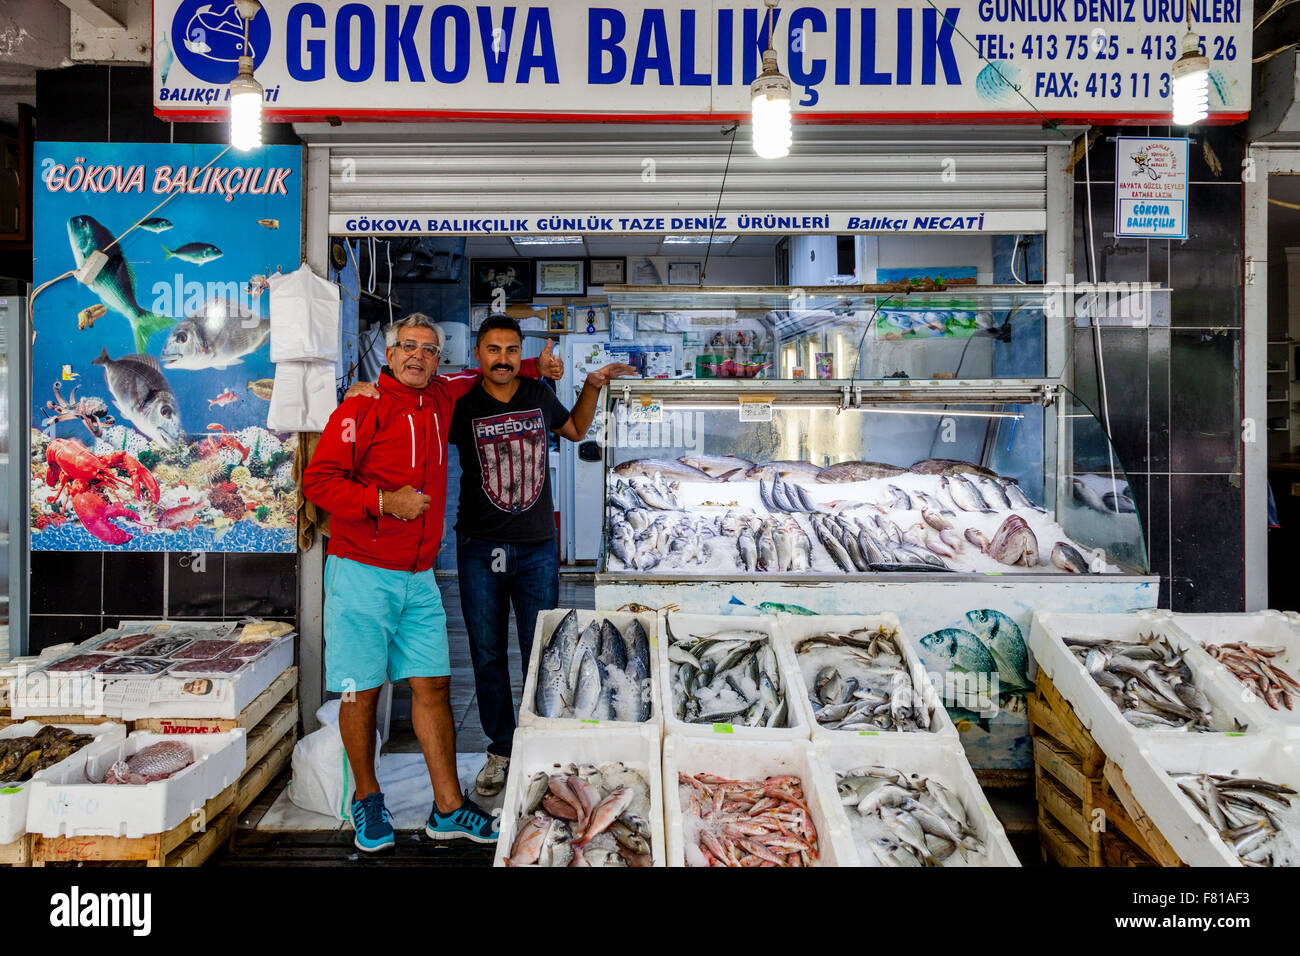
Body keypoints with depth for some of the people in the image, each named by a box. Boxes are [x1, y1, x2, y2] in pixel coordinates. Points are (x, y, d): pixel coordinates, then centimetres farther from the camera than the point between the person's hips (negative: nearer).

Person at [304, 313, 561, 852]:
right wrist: (383, 501, -18)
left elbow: (478, 376, 34)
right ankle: (367, 800, 24)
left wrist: (532, 367, 24)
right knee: (362, 691, 2)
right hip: (362, 574, -5)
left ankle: (448, 809, 13)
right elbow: (317, 481, -10)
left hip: (418, 578, 5)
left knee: (432, 685, 5)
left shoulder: (441, 399, 12)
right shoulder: (362, 408, -6)